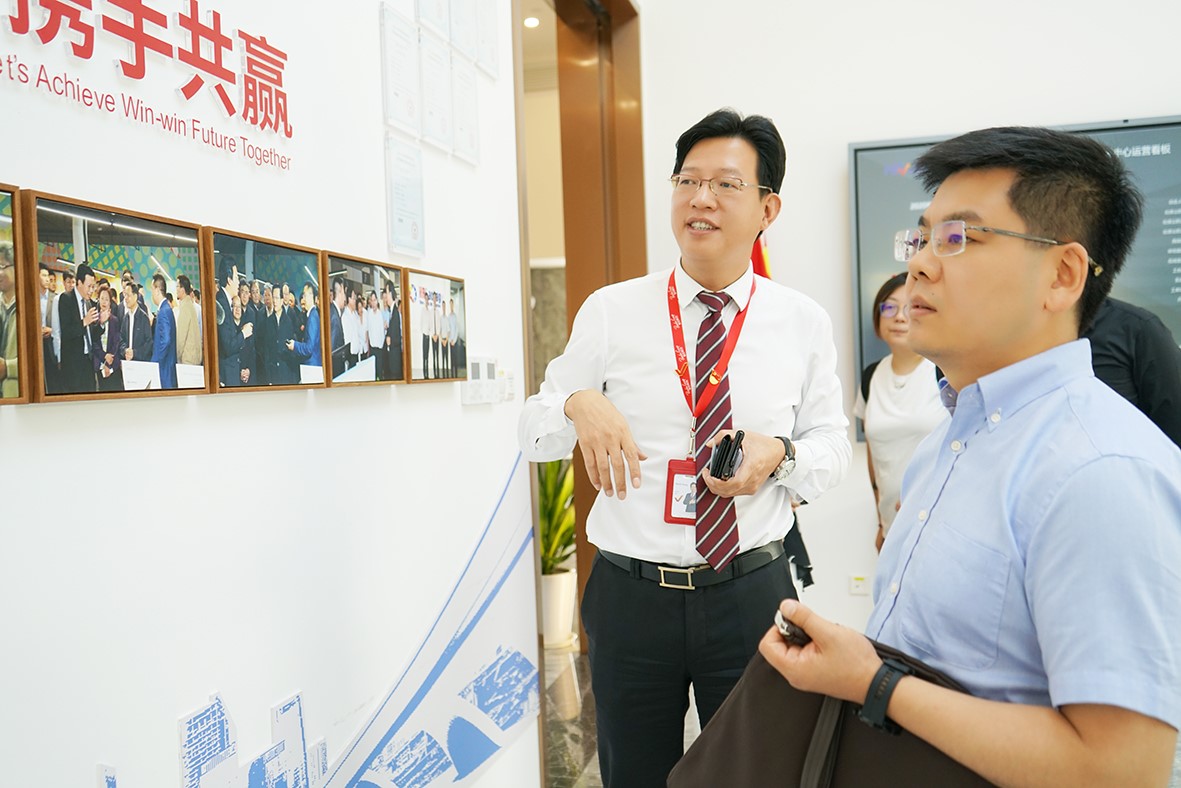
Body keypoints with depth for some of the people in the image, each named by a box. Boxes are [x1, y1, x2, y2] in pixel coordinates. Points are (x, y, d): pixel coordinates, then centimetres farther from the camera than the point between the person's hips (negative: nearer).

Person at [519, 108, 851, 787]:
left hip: (752, 594, 0)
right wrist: (579, 405, -19)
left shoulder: (804, 321, -1)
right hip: (630, 595, 0)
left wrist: (779, 455, -16)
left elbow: (833, 445, 7)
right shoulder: (610, 310, -2)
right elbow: (534, 433, 4)